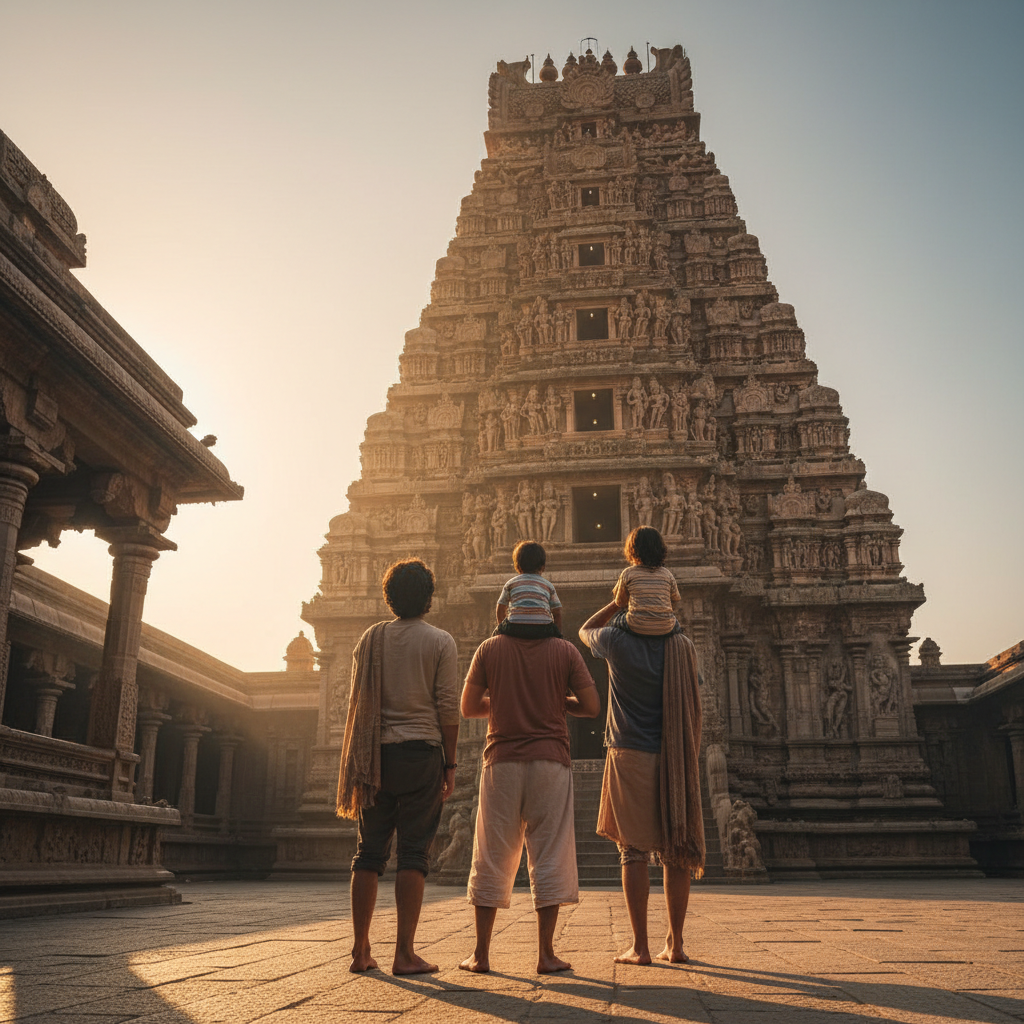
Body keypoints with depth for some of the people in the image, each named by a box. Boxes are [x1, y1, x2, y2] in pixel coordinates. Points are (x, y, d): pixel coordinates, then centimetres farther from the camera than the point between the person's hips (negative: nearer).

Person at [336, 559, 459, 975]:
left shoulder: (370, 639, 9)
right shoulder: (439, 641, -1)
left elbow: (357, 704, 10)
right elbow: (448, 707, -5)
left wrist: (359, 765, 16)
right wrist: (450, 764, 2)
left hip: (377, 754, 3)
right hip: (421, 753, -3)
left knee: (369, 851, 9)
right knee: (413, 852, 0)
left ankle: (360, 951, 13)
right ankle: (404, 953, 0)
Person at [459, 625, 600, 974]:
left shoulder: (490, 649, 2)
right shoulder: (565, 651, 1)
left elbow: (468, 707, 4)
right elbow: (592, 706, -2)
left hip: (502, 762, 1)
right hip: (550, 761, -1)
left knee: (493, 858, 8)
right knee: (550, 857, 5)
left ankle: (481, 954, 12)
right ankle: (545, 953, 4)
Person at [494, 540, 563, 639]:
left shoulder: (511, 583, 20)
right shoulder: (548, 585, 21)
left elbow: (500, 611, 24)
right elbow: (557, 614, 19)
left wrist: (503, 629, 40)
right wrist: (557, 636, 29)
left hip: (515, 628, 0)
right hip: (542, 629, 0)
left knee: (497, 634, 26)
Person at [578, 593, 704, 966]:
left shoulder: (619, 642, -6)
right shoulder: (684, 647, 2)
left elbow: (585, 631, 17)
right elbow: (692, 709, 14)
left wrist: (621, 600, 13)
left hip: (630, 757, -3)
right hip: (675, 762, 3)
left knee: (634, 851, 1)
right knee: (675, 851, 9)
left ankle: (640, 946, 1)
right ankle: (675, 944, 14)